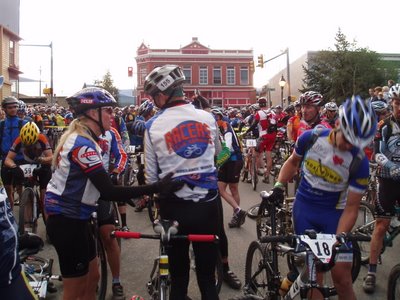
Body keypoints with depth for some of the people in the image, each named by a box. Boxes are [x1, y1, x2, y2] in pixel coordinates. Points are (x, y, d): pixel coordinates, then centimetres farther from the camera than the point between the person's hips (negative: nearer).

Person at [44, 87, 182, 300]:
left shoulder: (78, 139, 9)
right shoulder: (82, 144, -23)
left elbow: (101, 188, 13)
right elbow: (109, 192, -27)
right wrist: (156, 187, -29)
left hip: (73, 217, 10)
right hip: (68, 221, -10)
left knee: (92, 278, 19)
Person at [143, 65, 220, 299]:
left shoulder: (153, 126, -7)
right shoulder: (208, 117, -1)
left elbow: (151, 176, -2)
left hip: (174, 207, -1)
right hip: (208, 204, 2)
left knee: (179, 275, 16)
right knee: (208, 275, 15)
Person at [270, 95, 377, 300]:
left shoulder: (359, 163, -19)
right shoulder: (311, 138, -14)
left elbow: (351, 208, -15)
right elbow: (293, 161, 8)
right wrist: (279, 185, -3)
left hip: (334, 214, -1)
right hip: (304, 208, 1)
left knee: (341, 275, -2)